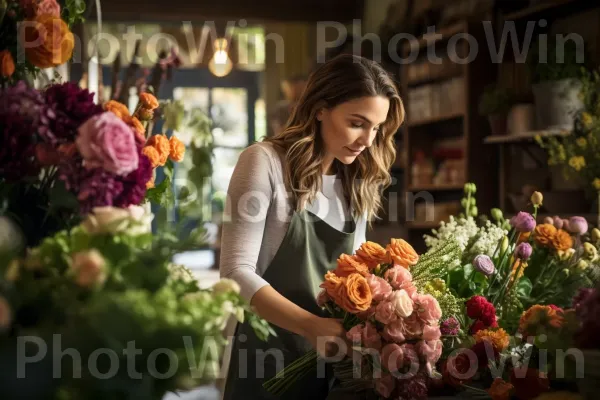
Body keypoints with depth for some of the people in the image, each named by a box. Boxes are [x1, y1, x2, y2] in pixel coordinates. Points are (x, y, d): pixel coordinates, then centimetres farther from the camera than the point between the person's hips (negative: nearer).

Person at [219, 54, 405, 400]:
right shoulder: (266, 162, -11)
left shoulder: (358, 183, 9)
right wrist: (312, 326, -29)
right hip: (268, 362, -6)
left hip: (332, 363, 6)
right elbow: (236, 273, -17)